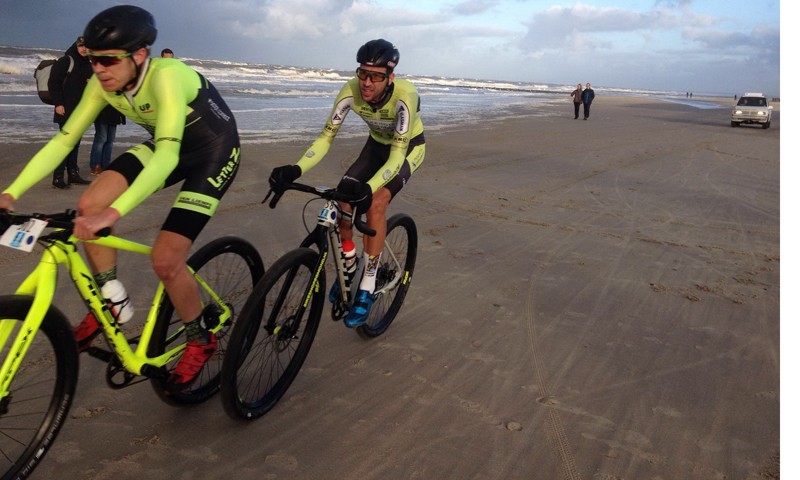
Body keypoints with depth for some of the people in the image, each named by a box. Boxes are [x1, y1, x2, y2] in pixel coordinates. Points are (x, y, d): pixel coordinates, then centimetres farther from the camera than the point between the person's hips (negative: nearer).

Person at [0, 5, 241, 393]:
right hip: (166, 146, 7)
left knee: (165, 261, -17)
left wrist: (113, 213, -54)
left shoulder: (166, 76, -33)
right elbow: (64, 140, -8)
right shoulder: (103, 84, -11)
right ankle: (111, 301, 10)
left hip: (214, 152, -7)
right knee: (89, 206, -12)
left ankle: (201, 340, 9)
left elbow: (167, 156, -44)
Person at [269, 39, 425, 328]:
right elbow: (327, 136, -23)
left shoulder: (404, 96, -37)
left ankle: (367, 290, -14)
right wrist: (295, 170, -39)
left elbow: (397, 154, -39)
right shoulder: (351, 91, -26)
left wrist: (369, 187, -56)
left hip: (408, 148, -4)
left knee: (374, 204, -26)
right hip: (378, 144, 4)